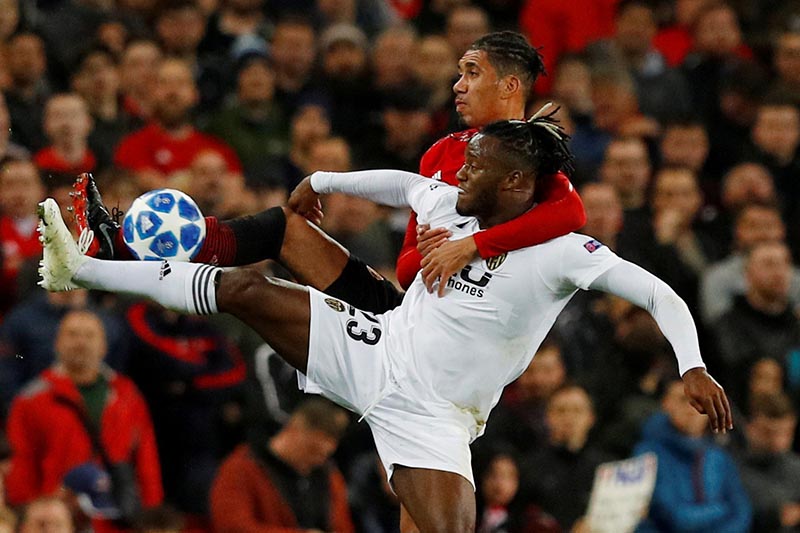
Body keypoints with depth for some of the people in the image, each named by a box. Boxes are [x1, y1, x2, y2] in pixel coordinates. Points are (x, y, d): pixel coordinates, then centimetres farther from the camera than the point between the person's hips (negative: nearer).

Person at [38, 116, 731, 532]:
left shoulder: (562, 254, -18)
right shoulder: (447, 205, 0)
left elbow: (660, 295, -22)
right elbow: (398, 183, 22)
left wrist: (693, 366, -36)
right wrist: (319, 181, 32)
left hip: (430, 416, -5)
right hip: (376, 348, 5)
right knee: (246, 288, -2)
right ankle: (79, 269, 6)